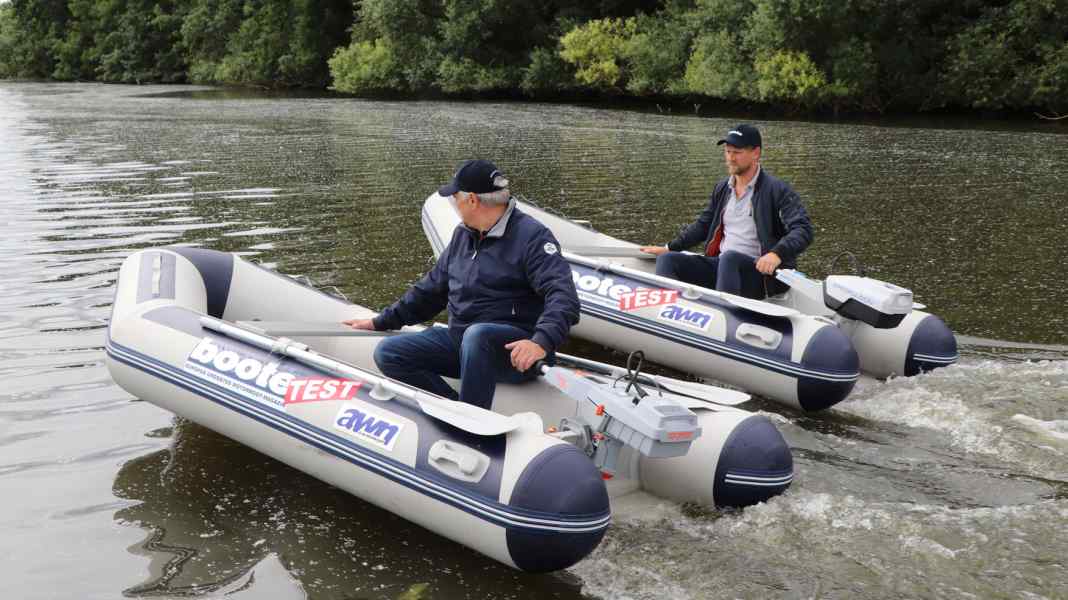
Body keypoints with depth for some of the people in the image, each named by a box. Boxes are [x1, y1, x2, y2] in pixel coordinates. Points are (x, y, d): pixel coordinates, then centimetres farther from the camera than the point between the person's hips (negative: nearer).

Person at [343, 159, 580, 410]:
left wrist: (542, 343, -40)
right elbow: (432, 288, 26)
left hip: (514, 351, -8)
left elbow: (563, 295, -23)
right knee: (388, 353, -7)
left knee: (477, 335, -39)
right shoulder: (463, 235, 15)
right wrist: (380, 322, 24)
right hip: (460, 338, 8)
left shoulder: (531, 236, -10)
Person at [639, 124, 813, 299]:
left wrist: (777, 254, -33)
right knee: (668, 260, -8)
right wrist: (669, 248, 18)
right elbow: (703, 225, 28)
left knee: (729, 258, -38)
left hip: (761, 270, -7)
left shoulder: (777, 189, -5)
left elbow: (803, 230, -15)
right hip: (721, 265, 7)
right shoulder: (722, 188, 16)